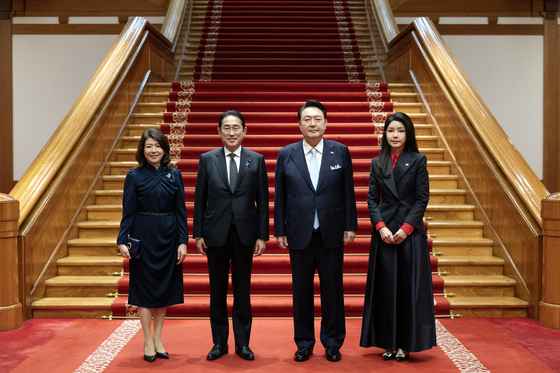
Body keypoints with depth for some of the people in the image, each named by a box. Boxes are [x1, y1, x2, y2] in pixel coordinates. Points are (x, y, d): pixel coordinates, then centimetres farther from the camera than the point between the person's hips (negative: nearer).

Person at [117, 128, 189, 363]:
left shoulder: (174, 176, 4)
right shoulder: (134, 176, -2)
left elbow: (181, 211, 2)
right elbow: (128, 212, -4)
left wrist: (183, 242, -4)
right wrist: (122, 241, -13)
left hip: (168, 238, 3)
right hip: (143, 237, -2)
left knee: (165, 286, 9)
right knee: (145, 286, 3)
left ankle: (158, 339, 21)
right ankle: (148, 342, 14)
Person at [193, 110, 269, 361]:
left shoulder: (256, 160, 3)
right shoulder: (207, 159, 4)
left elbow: (262, 201, 2)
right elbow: (199, 199, 4)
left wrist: (262, 235, -2)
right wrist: (198, 234, 0)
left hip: (245, 234, 0)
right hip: (215, 233, 1)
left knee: (242, 290, 8)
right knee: (217, 290, 9)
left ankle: (242, 343, 20)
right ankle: (219, 342, 22)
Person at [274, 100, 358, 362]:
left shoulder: (341, 152, 3)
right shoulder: (286, 154, 2)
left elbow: (348, 191, 4)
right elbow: (279, 195, 4)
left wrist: (350, 226, 1)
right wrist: (279, 230, 2)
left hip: (332, 234, 0)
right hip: (299, 235, 0)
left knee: (332, 290, 8)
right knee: (301, 291, 9)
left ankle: (332, 343, 24)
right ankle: (304, 343, 24)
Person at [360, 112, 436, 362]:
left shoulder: (418, 161, 2)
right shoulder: (377, 164, 9)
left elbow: (422, 198, -3)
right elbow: (372, 199, 5)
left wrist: (406, 228, -12)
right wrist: (381, 227, -10)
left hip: (410, 231, -2)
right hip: (384, 230, 2)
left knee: (408, 285, 0)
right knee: (385, 286, 4)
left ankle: (406, 344, 10)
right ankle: (389, 342, 13)